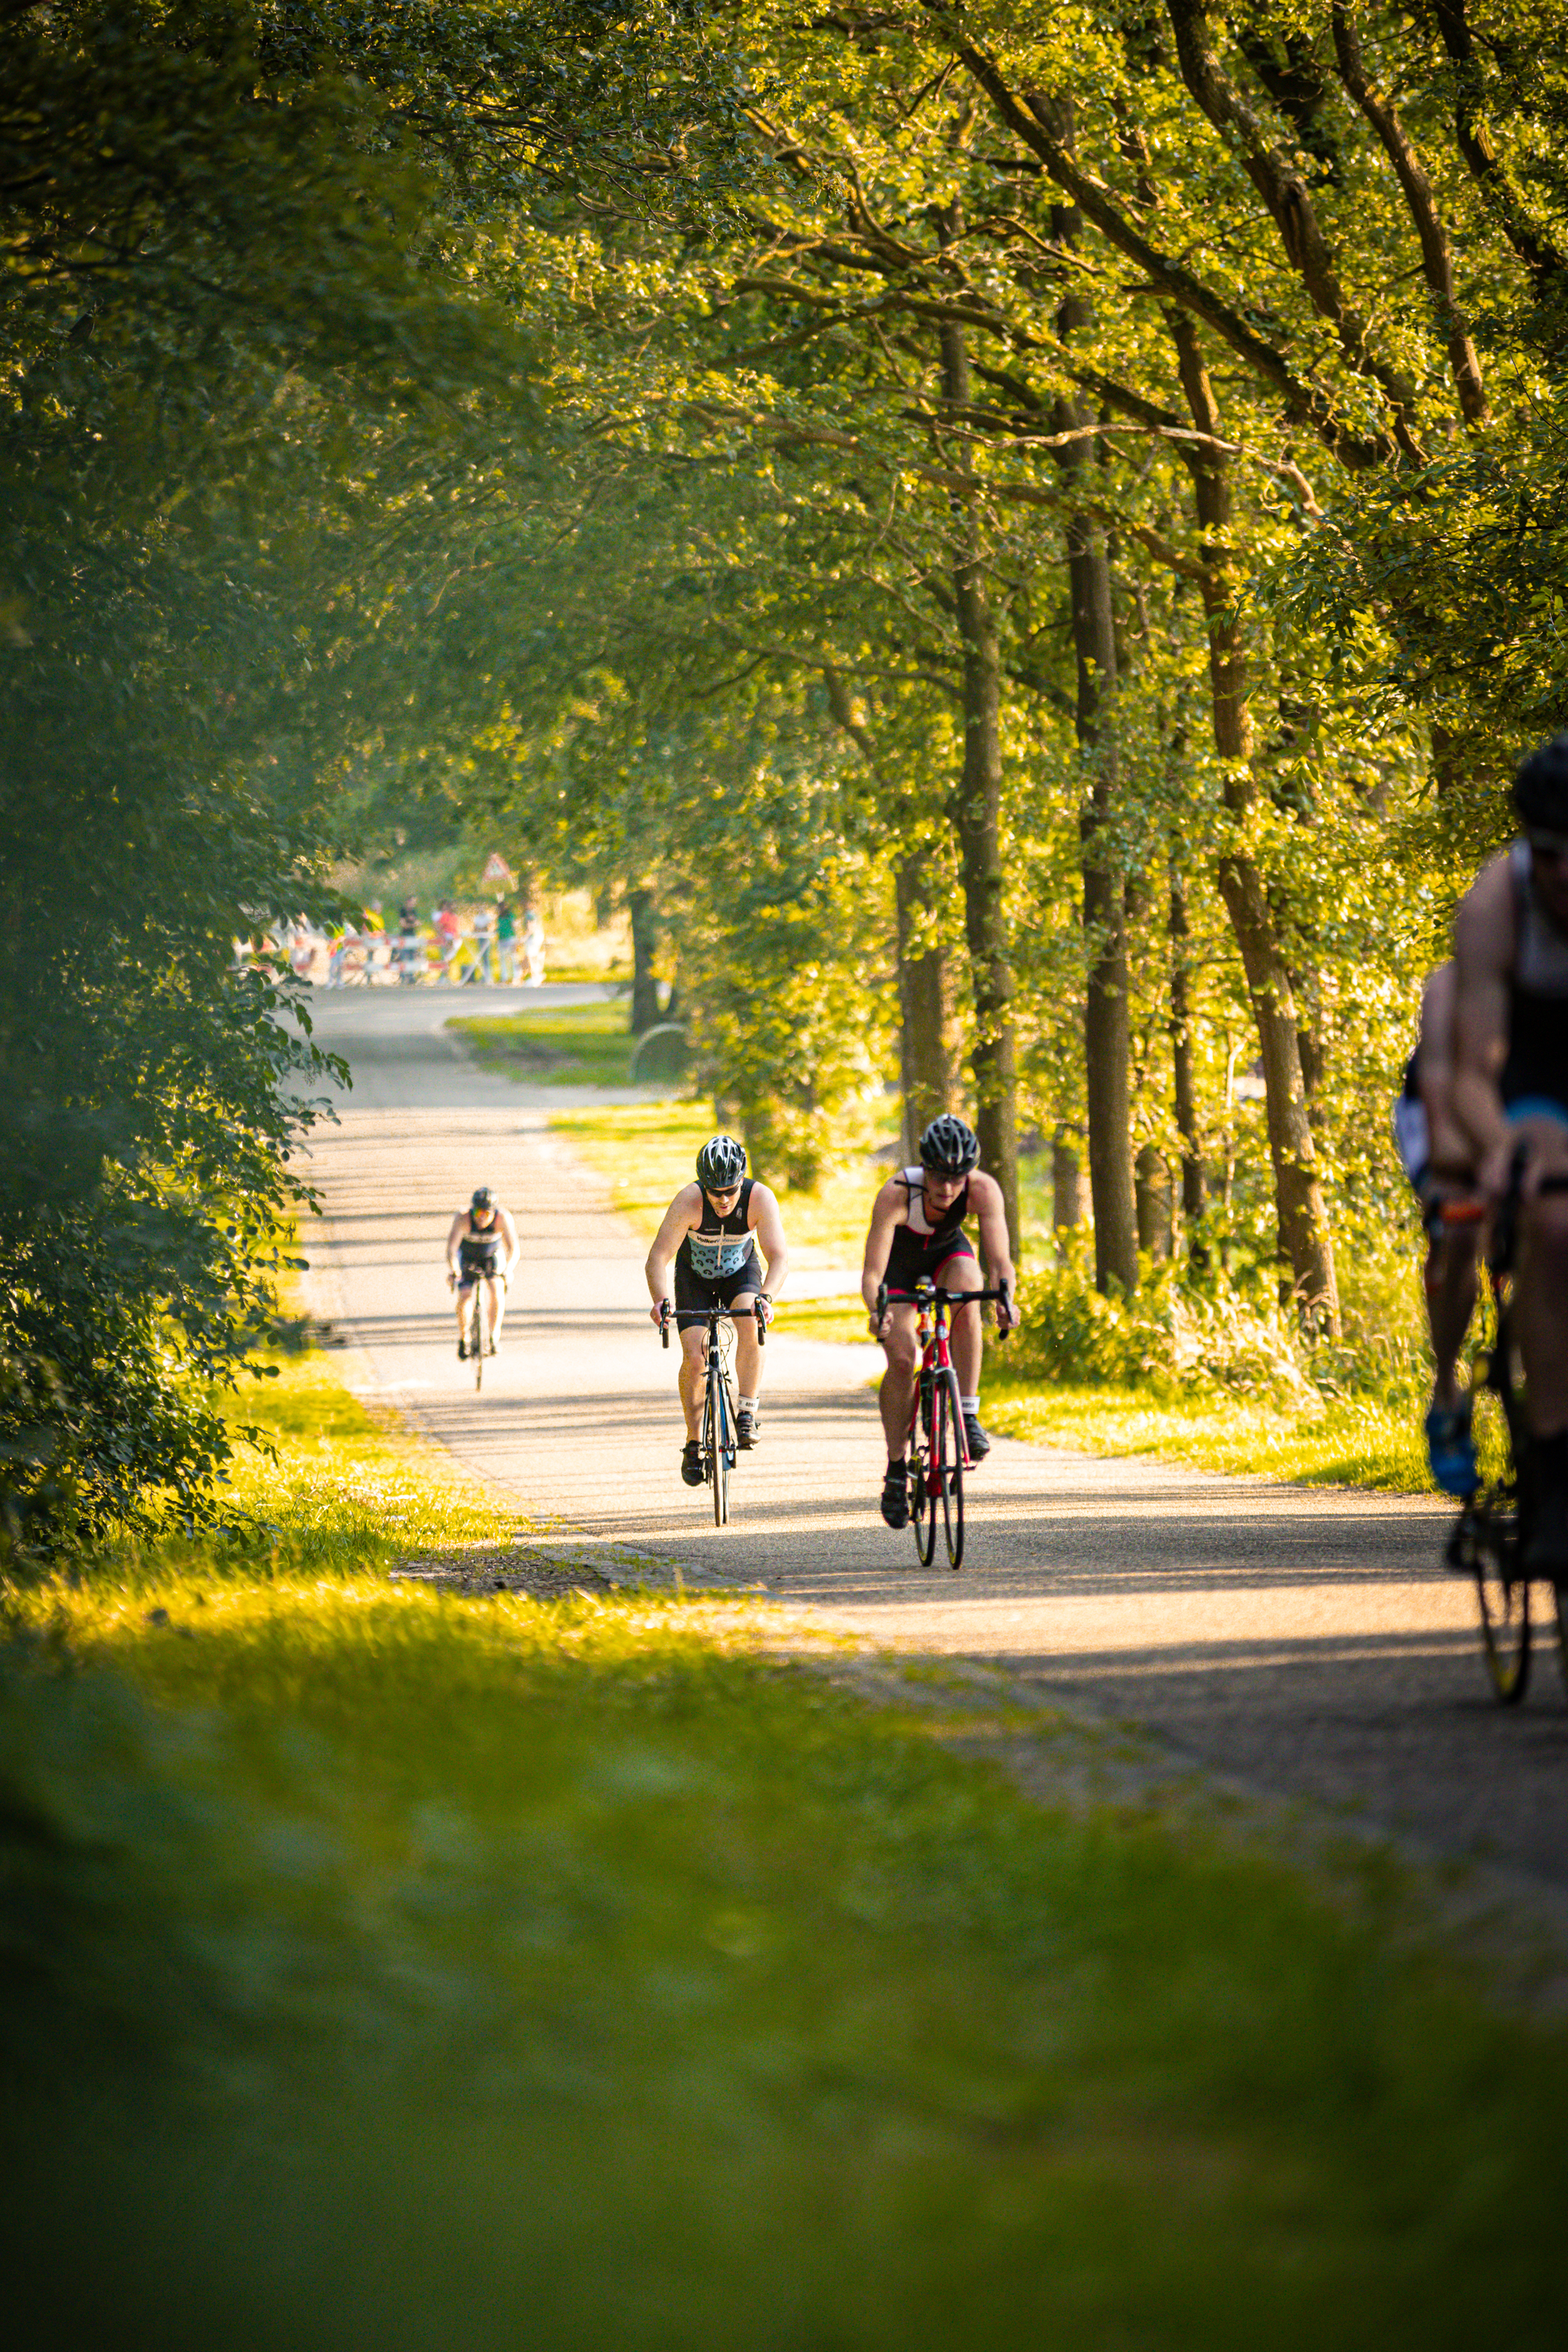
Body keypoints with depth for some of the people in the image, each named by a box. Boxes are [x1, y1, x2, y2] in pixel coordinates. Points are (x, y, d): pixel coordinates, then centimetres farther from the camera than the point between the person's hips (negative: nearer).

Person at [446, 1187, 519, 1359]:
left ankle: (494, 1336, -7)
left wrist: (507, 1270, -50)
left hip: (492, 1256, 0)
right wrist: (452, 1271, -55)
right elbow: (451, 1248, -39)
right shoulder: (463, 1217, -33)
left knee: (496, 1291, -24)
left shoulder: (503, 1217, -31)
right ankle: (463, 1339, 6)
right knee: (464, 1296, -17)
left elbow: (513, 1249, -32)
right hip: (467, 1257, 0)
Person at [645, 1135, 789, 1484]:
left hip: (741, 1271, 0)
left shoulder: (759, 1199, -31)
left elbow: (779, 1257, -35)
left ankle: (747, 1413, -19)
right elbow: (659, 1258, -34)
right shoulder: (689, 1202, -33)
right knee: (694, 1356, -15)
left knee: (750, 1324, -31)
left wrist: (767, 1297, -54)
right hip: (695, 1276, 0)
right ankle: (694, 1442, 3)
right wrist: (662, 1300, -52)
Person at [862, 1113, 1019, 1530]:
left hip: (948, 1253, 1)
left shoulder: (983, 1190, -33)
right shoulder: (896, 1194, -38)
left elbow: (1000, 1260, -38)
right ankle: (896, 1471, 1)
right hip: (901, 1261, -1)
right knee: (901, 1360, -15)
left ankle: (968, 1416, -26)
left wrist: (1005, 1298, -59)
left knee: (967, 1298, -33)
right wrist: (877, 1309, -60)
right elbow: (873, 1273, -39)